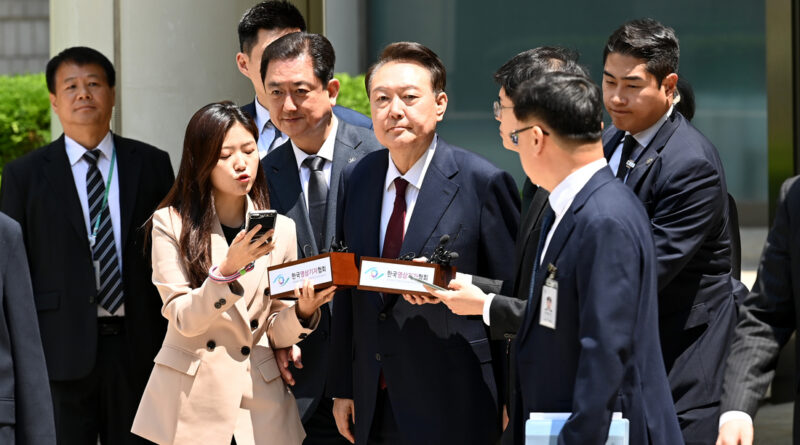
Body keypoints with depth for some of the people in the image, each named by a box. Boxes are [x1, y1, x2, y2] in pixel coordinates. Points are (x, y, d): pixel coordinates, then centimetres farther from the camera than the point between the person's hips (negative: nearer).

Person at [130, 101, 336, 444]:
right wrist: (228, 269, -24)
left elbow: (276, 335, 5)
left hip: (260, 402, 2)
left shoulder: (281, 229, 4)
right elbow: (184, 319, -11)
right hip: (190, 401, -2)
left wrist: (302, 312, -15)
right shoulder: (171, 224, -3)